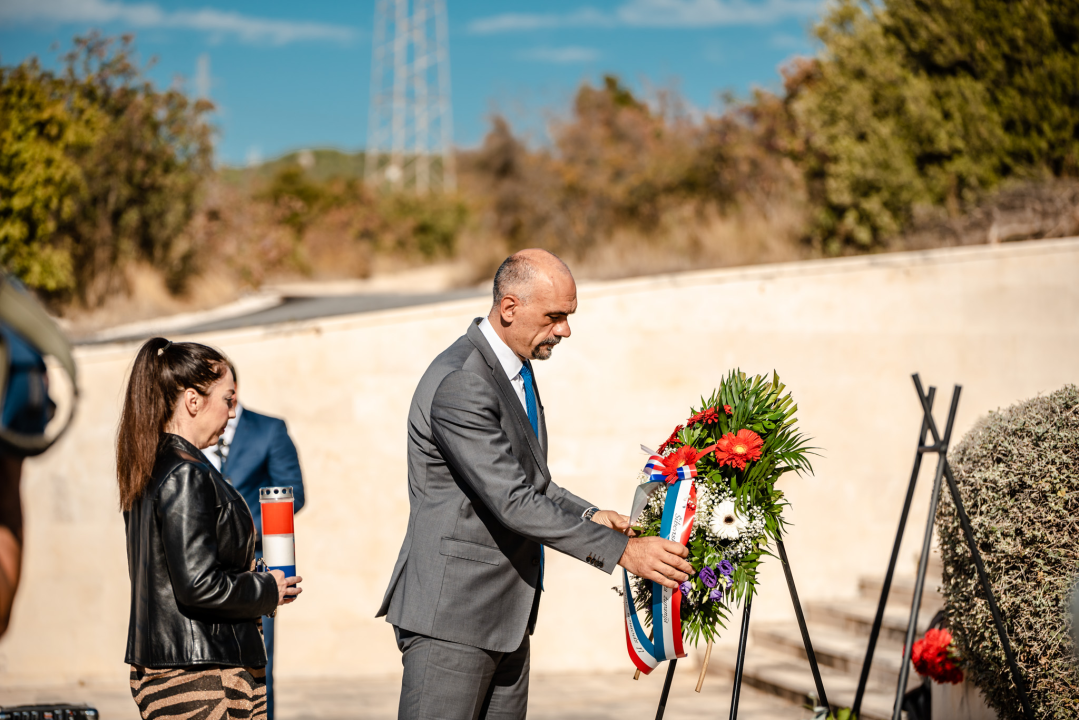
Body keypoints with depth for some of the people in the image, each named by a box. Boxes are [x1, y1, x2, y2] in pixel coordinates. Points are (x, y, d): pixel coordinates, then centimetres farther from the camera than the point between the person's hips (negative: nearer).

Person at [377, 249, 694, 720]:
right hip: (450, 614, -10)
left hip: (504, 617, 10)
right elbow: (513, 503, -24)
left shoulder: (515, 368, 12)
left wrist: (589, 516, 5)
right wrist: (620, 550, -22)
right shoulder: (459, 385, -20)